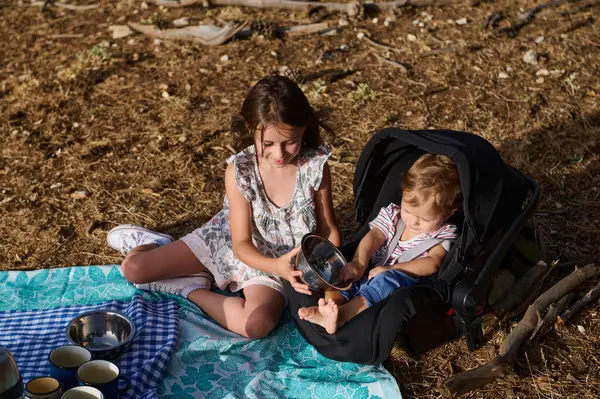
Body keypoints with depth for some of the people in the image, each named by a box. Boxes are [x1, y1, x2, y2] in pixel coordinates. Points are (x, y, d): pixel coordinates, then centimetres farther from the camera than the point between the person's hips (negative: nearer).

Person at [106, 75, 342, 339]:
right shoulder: (240, 171, -20)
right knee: (134, 268, -11)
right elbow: (242, 245, -19)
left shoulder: (315, 167, -20)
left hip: (280, 262, 0)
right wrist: (277, 267, -38)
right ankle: (154, 244, 23)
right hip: (227, 242, 1)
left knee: (256, 325, -33)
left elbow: (328, 229, -8)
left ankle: (191, 290, -8)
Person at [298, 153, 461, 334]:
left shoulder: (443, 235, -2)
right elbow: (373, 237, -8)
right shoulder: (392, 214, 7)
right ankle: (325, 311, -45)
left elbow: (432, 263, -16)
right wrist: (358, 263, -29)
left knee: (387, 280, -37)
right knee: (345, 272, -20)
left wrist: (390, 269, -26)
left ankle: (342, 314, -54)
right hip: (373, 273, 5)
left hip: (404, 281, -5)